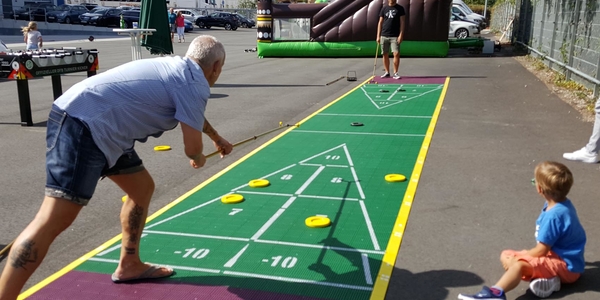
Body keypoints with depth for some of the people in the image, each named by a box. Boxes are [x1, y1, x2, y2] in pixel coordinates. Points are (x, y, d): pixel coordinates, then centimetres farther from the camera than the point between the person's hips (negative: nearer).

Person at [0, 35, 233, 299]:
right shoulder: (194, 84, -8)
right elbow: (192, 148, -8)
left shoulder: (178, 70, 21)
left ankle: (129, 265, 32)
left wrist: (217, 139, 57)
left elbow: (193, 115, 42)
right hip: (82, 126, -11)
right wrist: (199, 159, 16)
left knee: (142, 188, 20)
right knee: (55, 219, -16)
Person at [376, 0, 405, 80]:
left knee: (396, 54, -11)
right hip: (384, 36, 3)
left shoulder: (400, 8, 4)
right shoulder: (384, 8, 10)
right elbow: (380, 22, 11)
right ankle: (387, 72, 17)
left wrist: (401, 35, -11)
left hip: (395, 36, -3)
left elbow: (402, 22, -1)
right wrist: (378, 36, 4)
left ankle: (395, 73, -1)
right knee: (385, 54, 6)